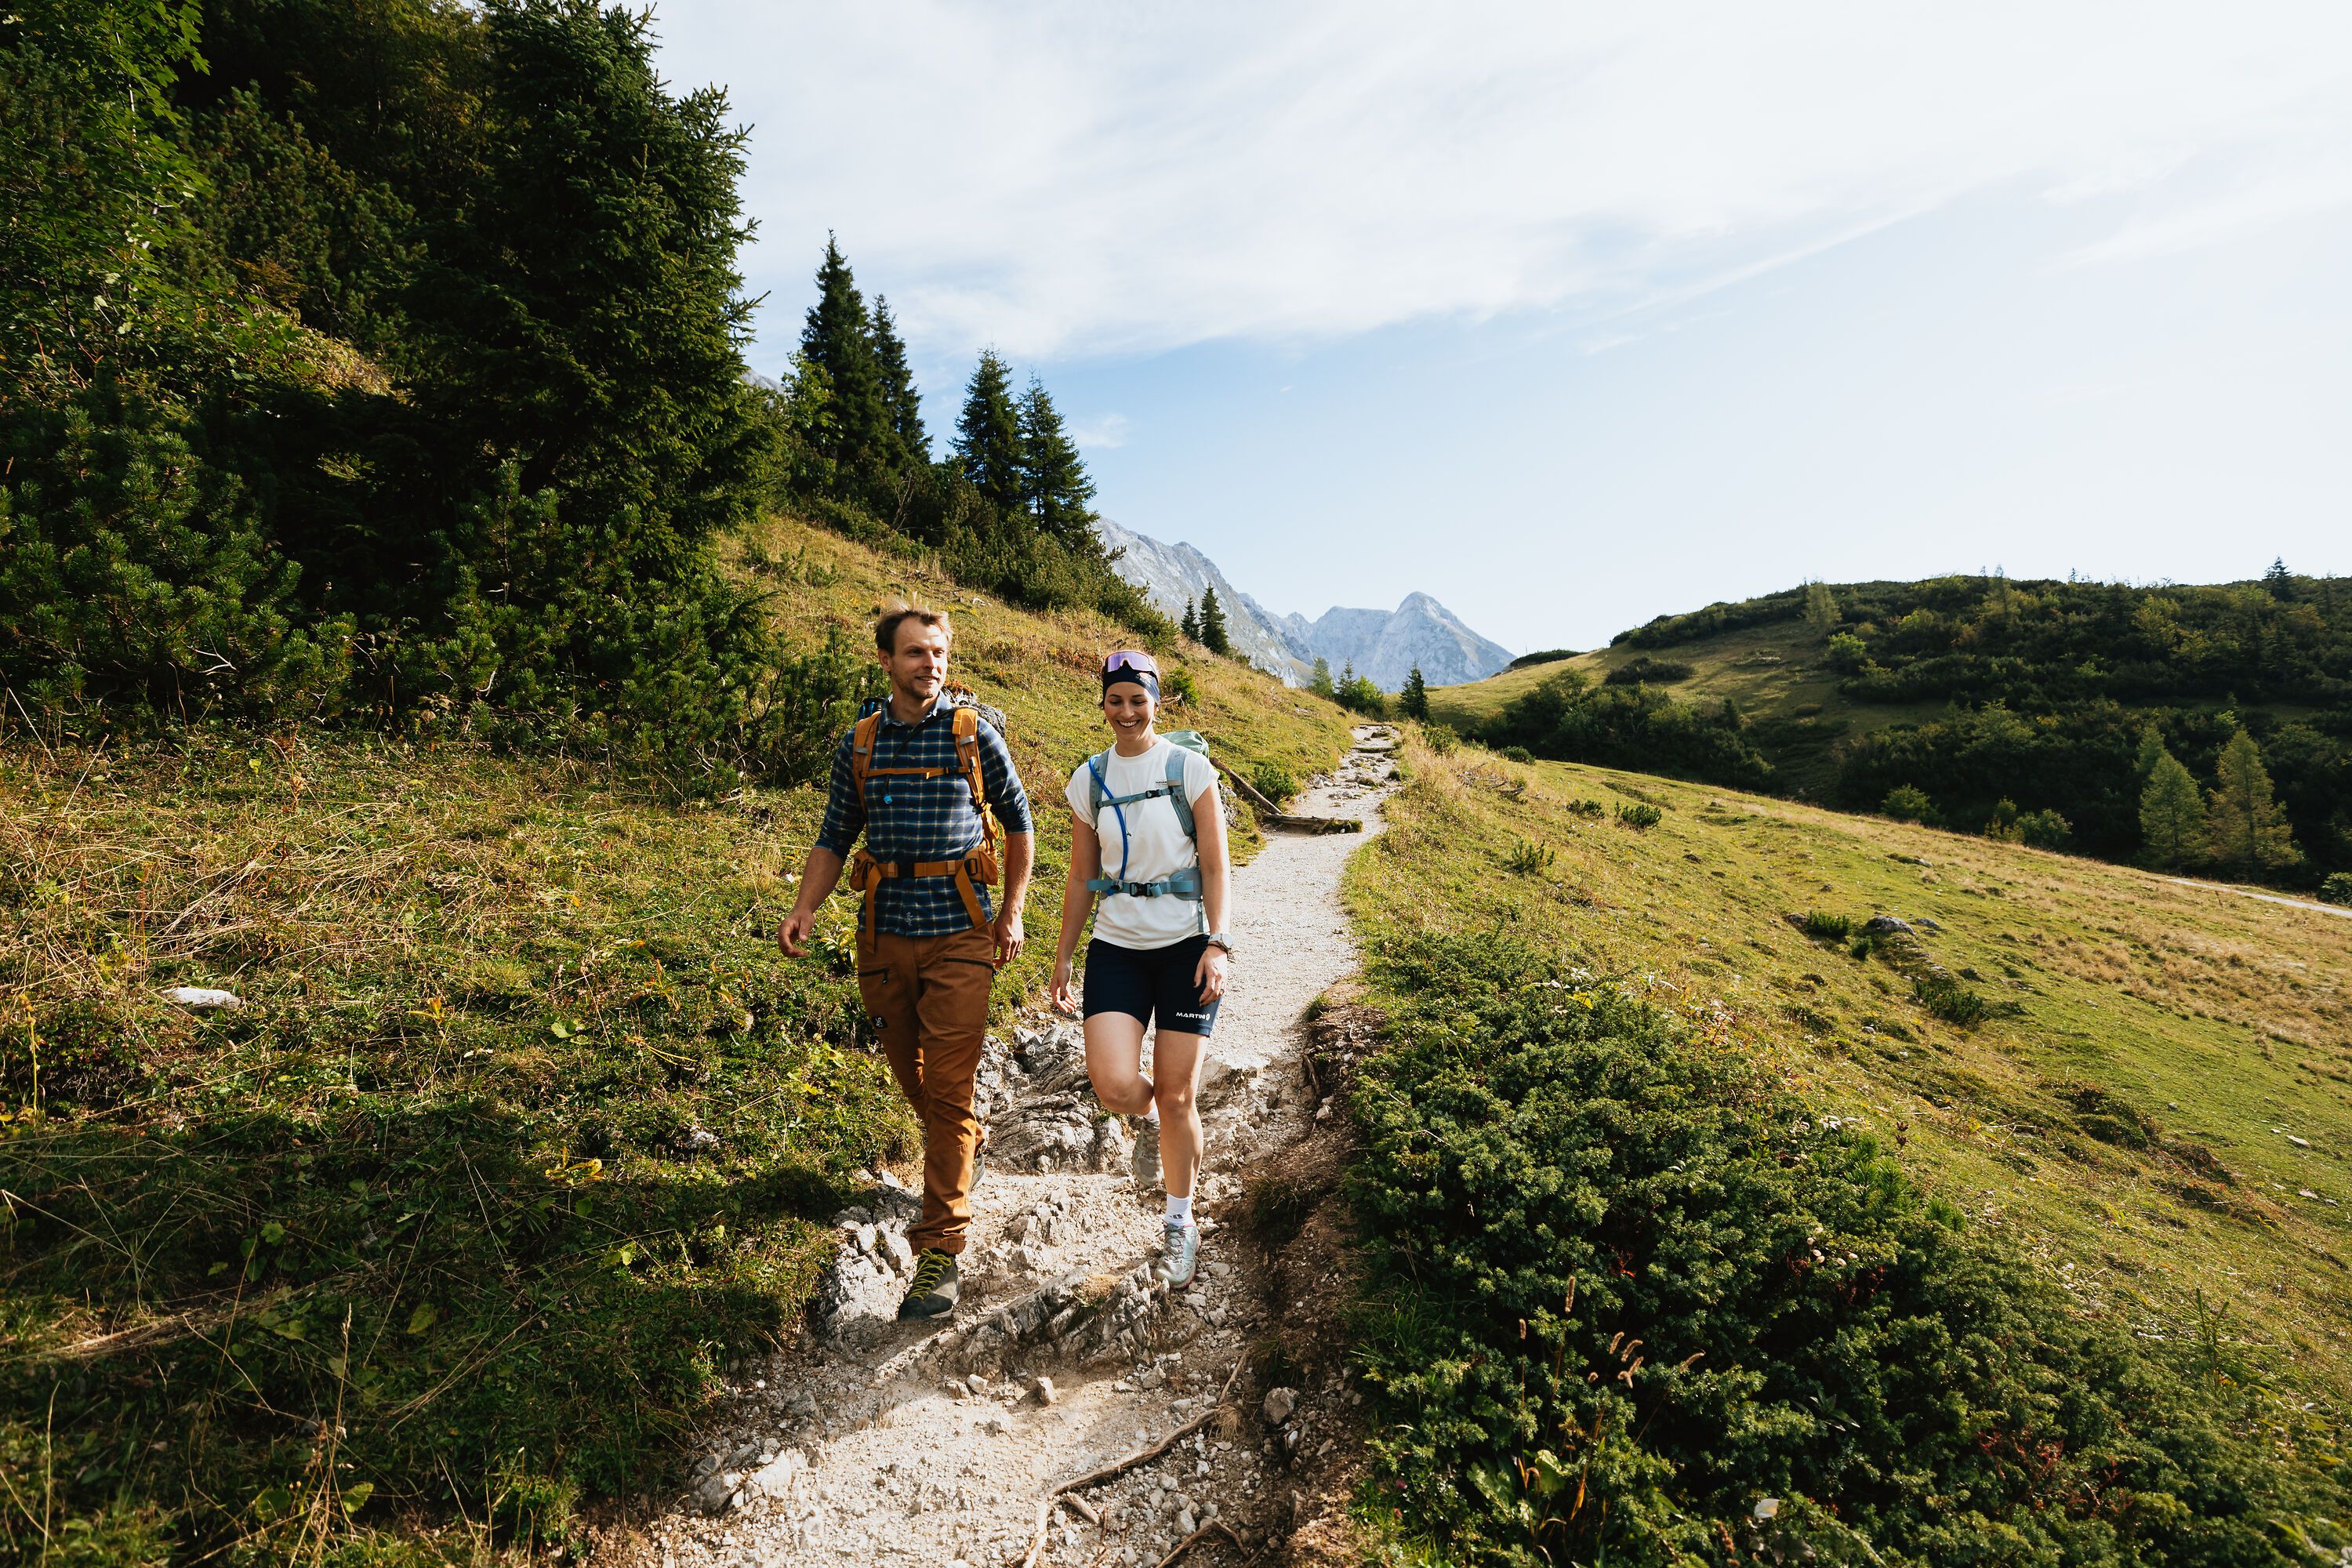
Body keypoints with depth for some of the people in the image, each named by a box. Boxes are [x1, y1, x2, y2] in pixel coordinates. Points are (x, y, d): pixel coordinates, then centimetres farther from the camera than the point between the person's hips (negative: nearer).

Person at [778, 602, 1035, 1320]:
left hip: (960, 935, -3)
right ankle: (962, 1153, 47)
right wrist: (804, 909, -4)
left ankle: (940, 1248, 3)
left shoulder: (975, 734, -1)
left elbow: (1018, 822, 8)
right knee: (911, 1079, 17)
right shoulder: (859, 743, 6)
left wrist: (1012, 913, 4)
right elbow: (835, 837, 11)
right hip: (885, 934, 4)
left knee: (948, 1091, -6)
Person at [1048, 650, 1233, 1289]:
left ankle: (1180, 1223, 27)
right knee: (1112, 1082, -15)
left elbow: (1216, 865, -4)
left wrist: (1218, 944, -14)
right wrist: (1064, 957, 11)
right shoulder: (1089, 780, 5)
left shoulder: (1190, 767, -4)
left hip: (1185, 945, -2)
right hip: (1116, 946, 2)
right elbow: (1082, 878, 11)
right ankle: (1149, 1122, 24)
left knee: (1176, 1097, 2)